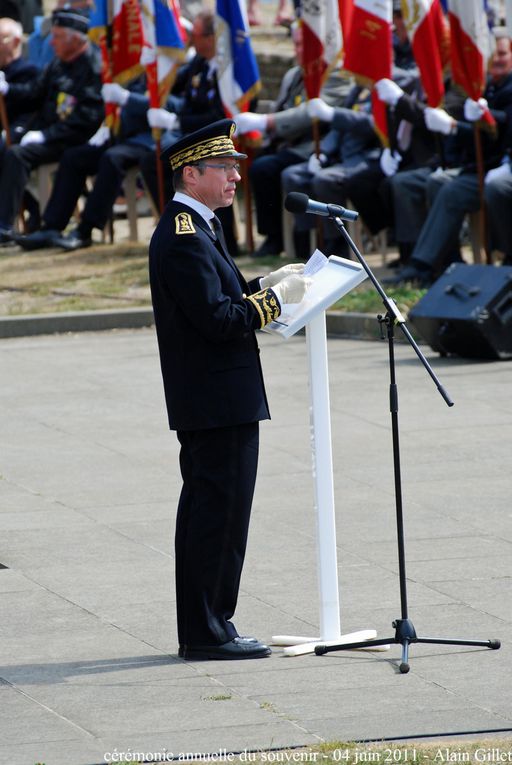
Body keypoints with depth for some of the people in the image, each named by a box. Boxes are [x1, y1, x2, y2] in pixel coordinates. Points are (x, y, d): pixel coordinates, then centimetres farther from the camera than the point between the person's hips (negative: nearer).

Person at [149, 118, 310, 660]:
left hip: (208, 404, 11)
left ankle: (202, 629, 19)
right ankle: (207, 631, -3)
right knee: (221, 511, -7)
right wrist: (276, 297, -14)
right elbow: (217, 319, -23)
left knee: (204, 510, 13)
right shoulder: (184, 238, -18)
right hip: (220, 402, -11)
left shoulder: (192, 229, 15)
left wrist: (263, 285, 10)